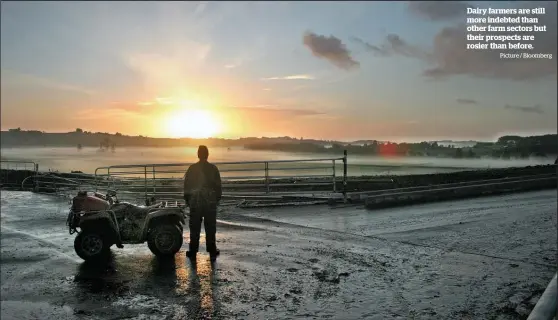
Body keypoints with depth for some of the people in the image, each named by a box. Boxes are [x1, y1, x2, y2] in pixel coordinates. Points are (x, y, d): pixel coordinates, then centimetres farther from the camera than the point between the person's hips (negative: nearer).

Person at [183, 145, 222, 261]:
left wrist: (187, 200, 11)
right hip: (211, 202, 0)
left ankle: (193, 252, 11)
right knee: (210, 227, 8)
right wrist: (217, 198, 13)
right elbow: (218, 186, 1)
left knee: (194, 228, 7)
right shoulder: (213, 168, -3)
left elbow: (187, 186, 1)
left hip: (195, 202, 0)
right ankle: (212, 251, 12)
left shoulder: (192, 168, -3)